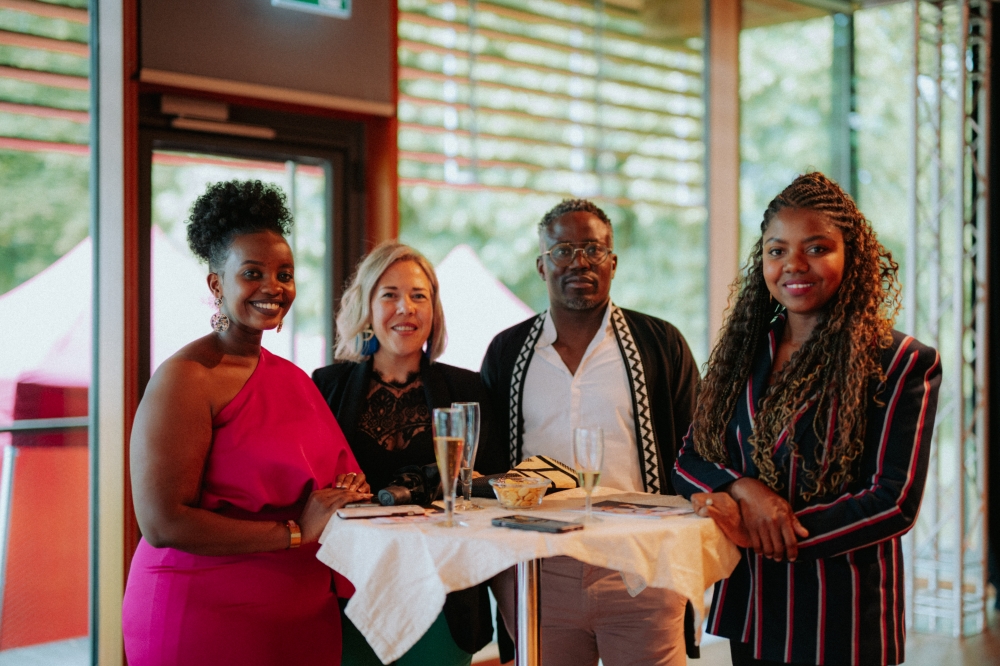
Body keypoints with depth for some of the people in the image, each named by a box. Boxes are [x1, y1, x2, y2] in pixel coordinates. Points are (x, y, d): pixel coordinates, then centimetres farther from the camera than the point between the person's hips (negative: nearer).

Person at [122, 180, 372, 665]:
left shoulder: (291, 376, 10)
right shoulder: (186, 378, -13)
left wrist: (348, 492, 0)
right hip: (204, 620, -7)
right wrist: (295, 531, -19)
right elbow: (162, 523, -21)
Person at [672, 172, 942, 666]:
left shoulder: (902, 363, -9)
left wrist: (767, 536, -18)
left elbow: (895, 501, -14)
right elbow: (688, 461, 6)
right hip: (749, 604, 4)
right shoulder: (741, 352, 6)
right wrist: (742, 489, -17)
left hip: (842, 612, -4)